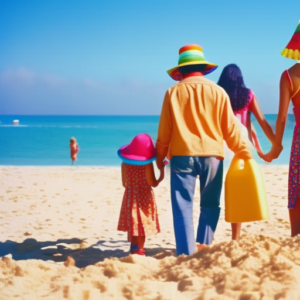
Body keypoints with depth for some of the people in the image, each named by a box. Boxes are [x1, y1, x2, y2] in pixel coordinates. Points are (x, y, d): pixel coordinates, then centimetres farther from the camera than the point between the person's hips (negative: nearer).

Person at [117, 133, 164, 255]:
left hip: (130, 198, 3)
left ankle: (134, 248, 16)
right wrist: (161, 177, 3)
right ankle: (139, 250, 7)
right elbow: (153, 184, -14)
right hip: (144, 198, -3)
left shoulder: (125, 164, -4)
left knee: (132, 224, 12)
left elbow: (124, 184, 1)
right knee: (142, 225, 5)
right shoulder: (147, 165, -14)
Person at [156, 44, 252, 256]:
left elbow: (164, 130, 5)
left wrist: (160, 156, 17)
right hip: (212, 155, 1)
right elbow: (230, 128, 5)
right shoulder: (217, 91, 3)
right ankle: (203, 245, 5)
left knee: (183, 205, 2)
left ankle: (187, 252, -3)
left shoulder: (174, 92, 3)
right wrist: (245, 153, 14)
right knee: (210, 204, 13)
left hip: (182, 155, 0)